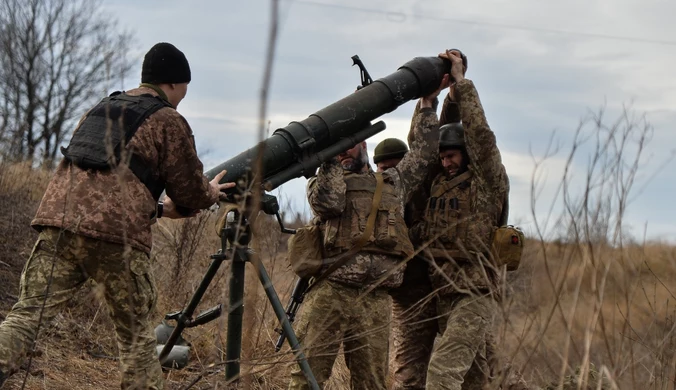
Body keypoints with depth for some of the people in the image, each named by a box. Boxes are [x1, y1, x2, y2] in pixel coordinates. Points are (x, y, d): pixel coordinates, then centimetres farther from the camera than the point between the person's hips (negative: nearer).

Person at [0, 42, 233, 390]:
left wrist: (159, 208, 38)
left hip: (58, 222, 4)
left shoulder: (99, 110, 27)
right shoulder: (169, 121, 7)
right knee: (136, 338, 9)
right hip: (116, 235, -4)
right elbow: (192, 193, 9)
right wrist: (210, 193, 32)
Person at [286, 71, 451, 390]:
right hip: (328, 295, -2)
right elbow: (328, 202, -6)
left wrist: (428, 102, 19)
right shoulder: (322, 183, 15)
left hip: (375, 301, 2)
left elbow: (423, 152, 20)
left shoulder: (393, 183, 22)